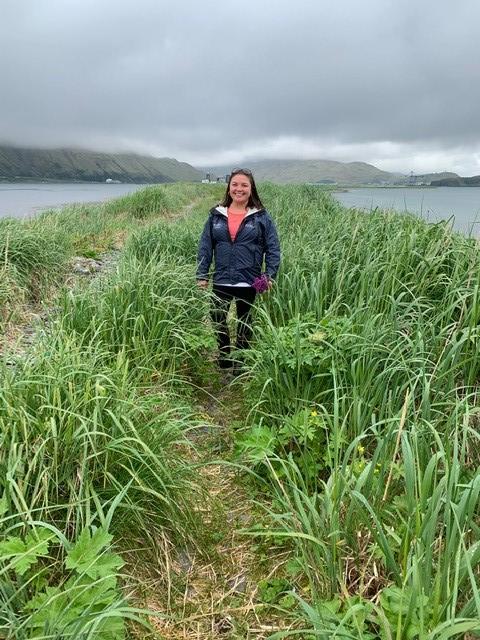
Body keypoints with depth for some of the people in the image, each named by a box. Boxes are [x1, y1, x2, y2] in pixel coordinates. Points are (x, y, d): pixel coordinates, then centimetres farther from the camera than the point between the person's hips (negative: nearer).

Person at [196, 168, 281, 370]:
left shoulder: (261, 216, -2)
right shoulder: (216, 215, 4)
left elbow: (273, 248, -2)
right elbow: (205, 247, 5)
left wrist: (270, 275, -11)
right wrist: (201, 275, 0)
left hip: (249, 282, -2)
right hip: (221, 281, 2)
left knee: (244, 322, 12)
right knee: (217, 320, 5)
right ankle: (224, 358, 26)